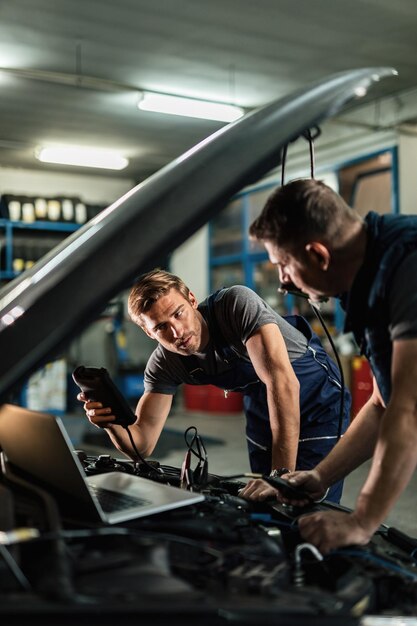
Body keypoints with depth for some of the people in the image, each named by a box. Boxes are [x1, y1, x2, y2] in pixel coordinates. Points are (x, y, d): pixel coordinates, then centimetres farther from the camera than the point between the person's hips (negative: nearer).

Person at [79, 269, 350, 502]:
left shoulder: (237, 303, -33)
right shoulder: (164, 364, -15)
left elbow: (282, 382, -41)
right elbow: (142, 445, -14)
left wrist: (283, 475, -43)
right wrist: (112, 423, -37)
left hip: (317, 395, -5)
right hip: (262, 406, 5)